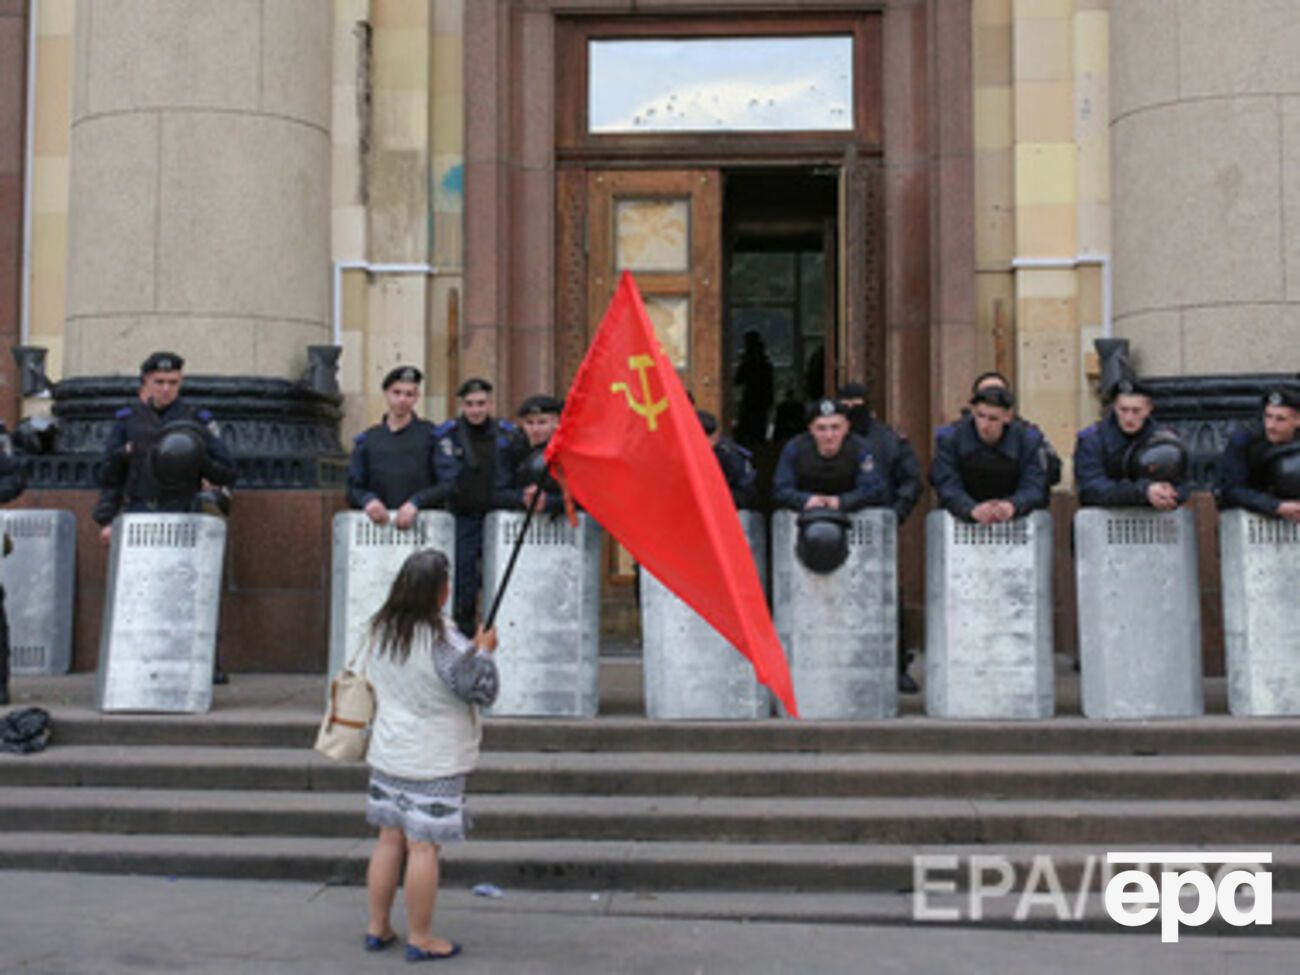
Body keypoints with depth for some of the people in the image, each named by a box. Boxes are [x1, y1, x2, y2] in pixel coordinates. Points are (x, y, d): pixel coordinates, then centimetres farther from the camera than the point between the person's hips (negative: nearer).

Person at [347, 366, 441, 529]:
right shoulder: (366, 439, 13)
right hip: (379, 525, 2)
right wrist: (367, 499, -10)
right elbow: (354, 487, 12)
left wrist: (416, 503, -18)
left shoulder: (431, 435, 5)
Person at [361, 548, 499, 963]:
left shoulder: (379, 631, 2)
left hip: (387, 753, 7)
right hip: (434, 761, -7)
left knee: (390, 839, 15)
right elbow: (481, 689, -16)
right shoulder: (442, 641, -20)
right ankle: (420, 939, 10)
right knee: (423, 846, 1)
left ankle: (377, 928, 25)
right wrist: (484, 651, 1)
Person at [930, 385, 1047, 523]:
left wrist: (1013, 505, -35)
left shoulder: (1028, 440, -4)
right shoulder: (948, 438, -8)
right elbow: (947, 487, -16)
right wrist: (972, 509, -36)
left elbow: (1034, 487, -12)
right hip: (963, 520, -1)